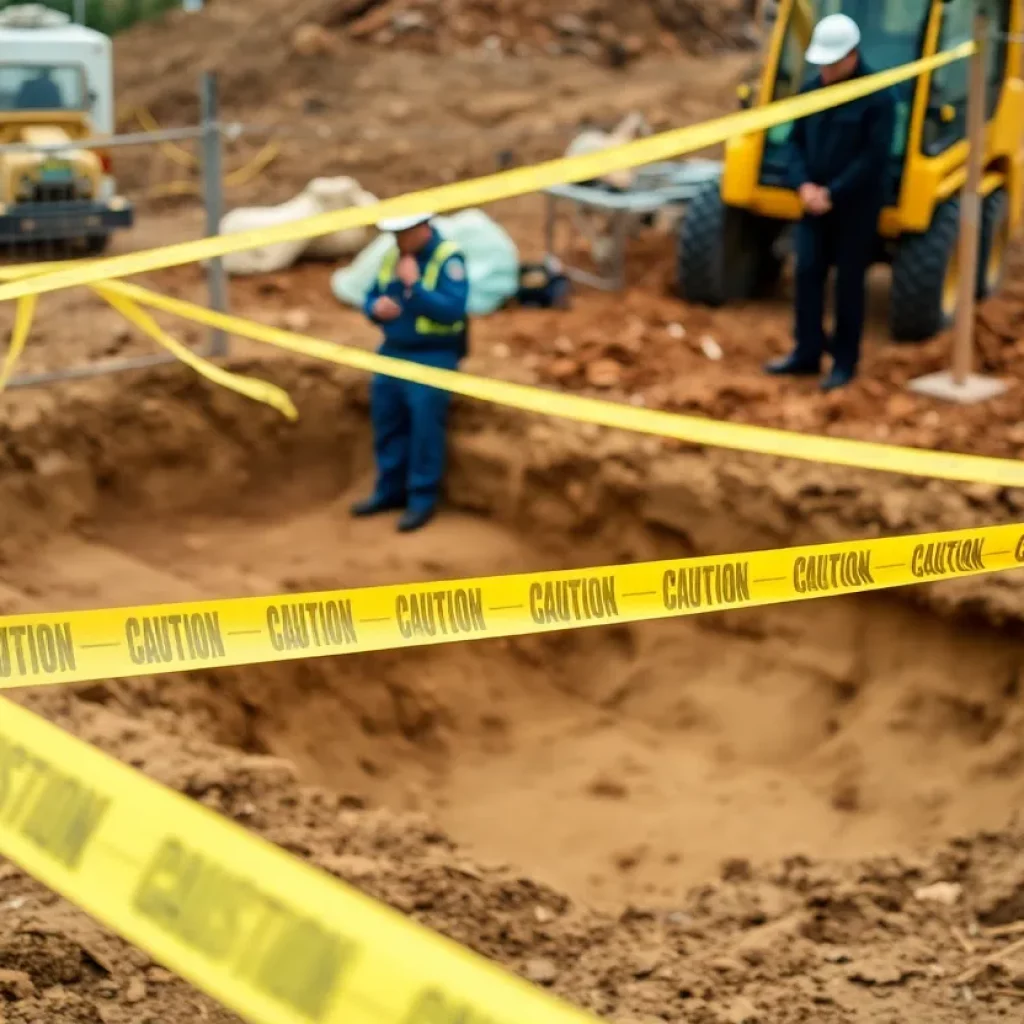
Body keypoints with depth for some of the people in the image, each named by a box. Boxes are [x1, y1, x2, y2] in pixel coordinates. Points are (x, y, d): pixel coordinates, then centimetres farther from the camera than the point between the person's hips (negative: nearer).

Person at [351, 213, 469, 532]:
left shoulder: (448, 258, -14)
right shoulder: (392, 257, 7)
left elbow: (453, 309, -24)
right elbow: (371, 299, 16)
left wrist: (414, 285, -26)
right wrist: (376, 308, -8)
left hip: (432, 358, -7)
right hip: (392, 353, 7)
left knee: (424, 430, -3)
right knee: (387, 426, 14)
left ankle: (422, 500, 7)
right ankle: (390, 491, 27)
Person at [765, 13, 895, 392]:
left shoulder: (877, 98, -13)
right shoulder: (811, 91, 6)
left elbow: (874, 158, -17)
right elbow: (796, 141, 9)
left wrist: (832, 193, -19)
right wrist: (803, 184, -8)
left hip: (856, 207, -5)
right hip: (815, 203, 5)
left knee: (849, 282, 2)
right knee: (807, 274, 4)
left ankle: (845, 361, 12)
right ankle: (807, 353, 14)